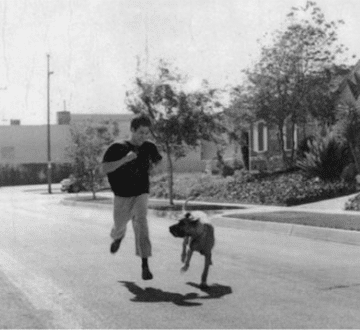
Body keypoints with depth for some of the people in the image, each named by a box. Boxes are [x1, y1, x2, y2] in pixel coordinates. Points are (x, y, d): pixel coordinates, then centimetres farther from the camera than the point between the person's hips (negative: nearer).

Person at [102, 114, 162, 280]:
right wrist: (125, 159, -28)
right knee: (119, 226, 16)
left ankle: (145, 264, -17)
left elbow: (157, 160, 19)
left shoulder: (149, 148, -2)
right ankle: (118, 237, 56)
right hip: (122, 195, 0)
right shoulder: (117, 148, -12)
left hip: (141, 193, 1)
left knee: (141, 224, -18)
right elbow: (105, 168, -17)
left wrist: (152, 167, -4)